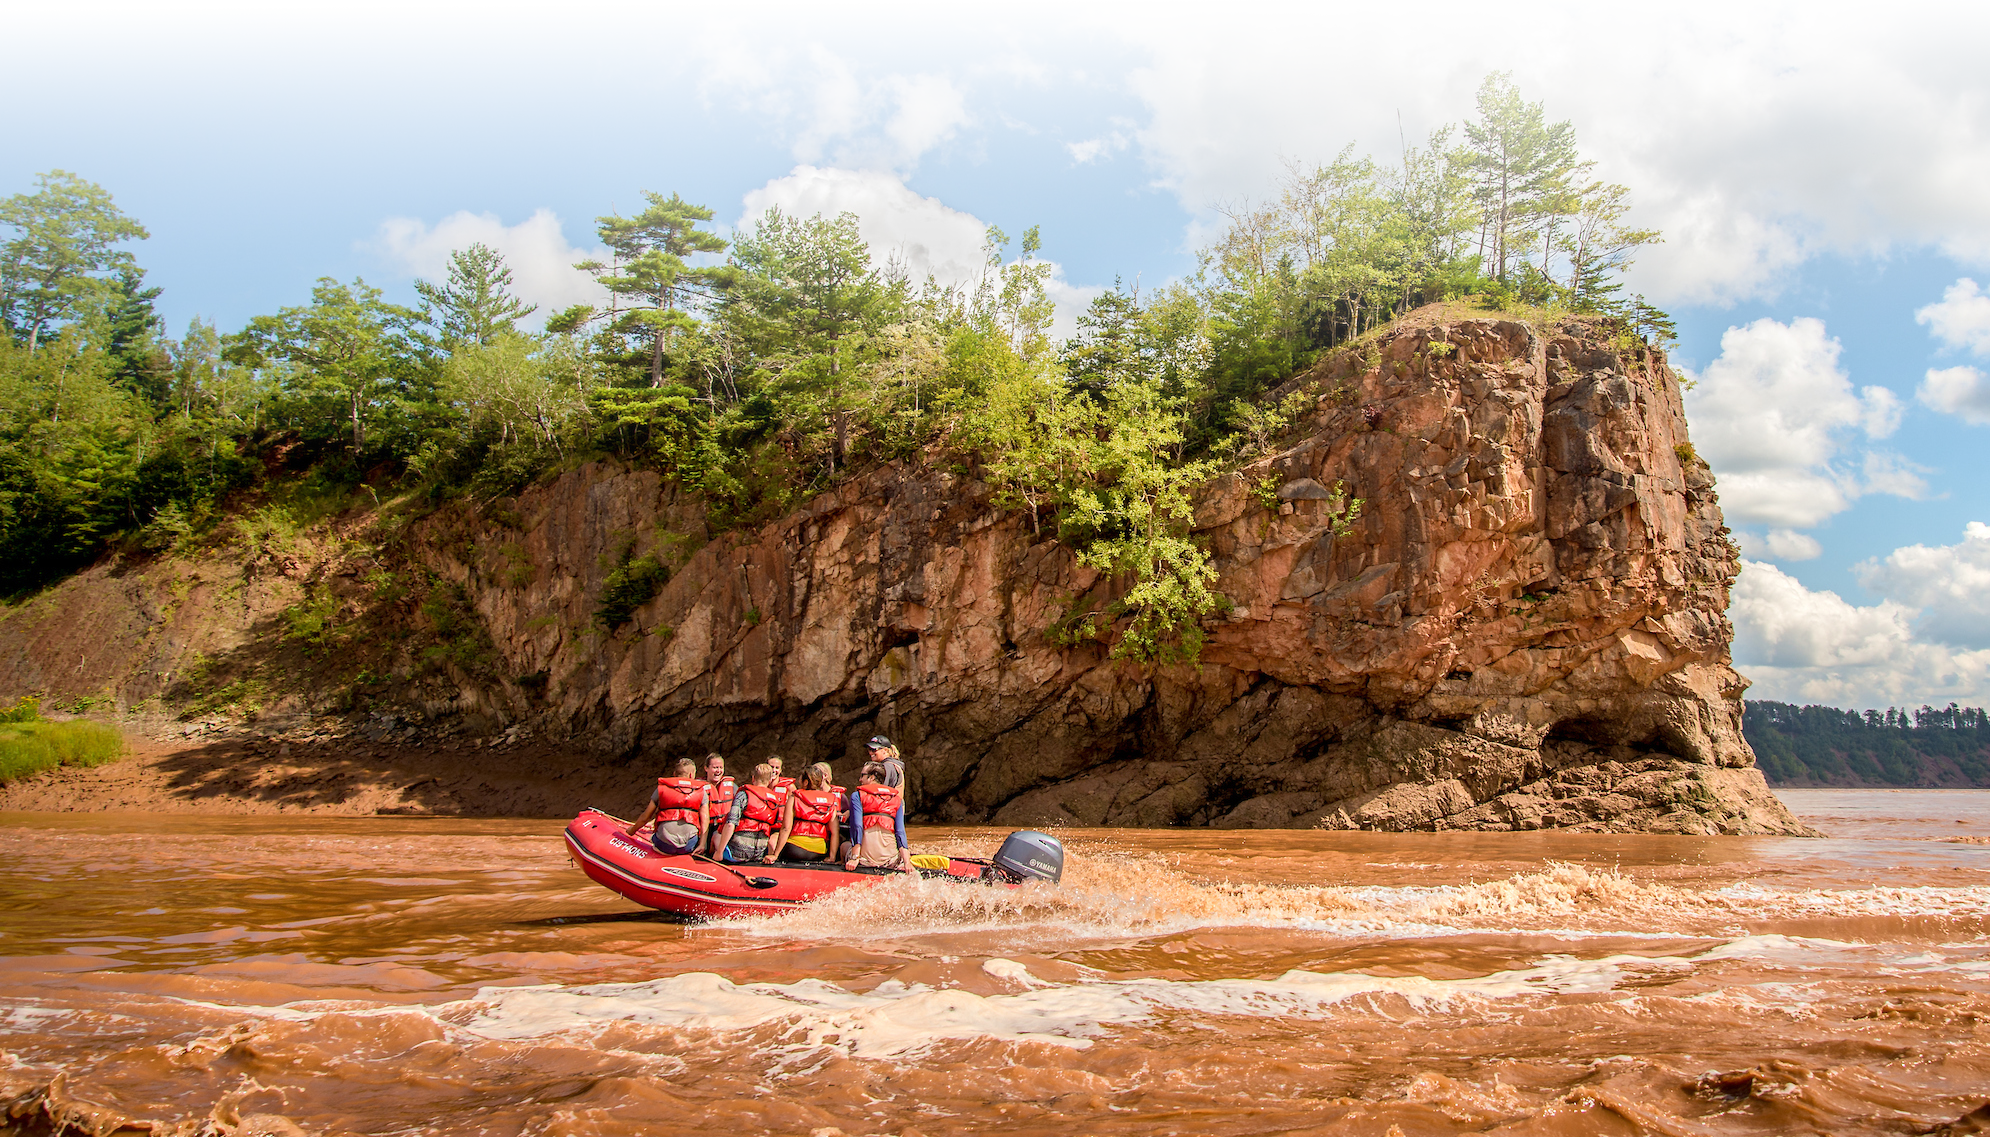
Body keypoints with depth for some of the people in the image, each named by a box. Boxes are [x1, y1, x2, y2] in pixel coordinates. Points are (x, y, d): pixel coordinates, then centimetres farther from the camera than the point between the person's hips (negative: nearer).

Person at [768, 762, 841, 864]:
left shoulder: (794, 798, 1)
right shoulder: (831, 801, 7)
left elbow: (786, 828, -6)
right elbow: (835, 833, 0)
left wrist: (775, 855, -4)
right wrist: (831, 857, 5)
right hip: (820, 854, 3)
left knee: (774, 837, 23)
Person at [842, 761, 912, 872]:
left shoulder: (857, 796, 4)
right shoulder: (897, 800, 13)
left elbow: (857, 826, -9)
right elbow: (900, 831, 3)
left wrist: (855, 858, -14)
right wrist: (907, 862, -4)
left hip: (865, 857, -1)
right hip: (890, 860, 2)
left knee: (844, 846, 29)